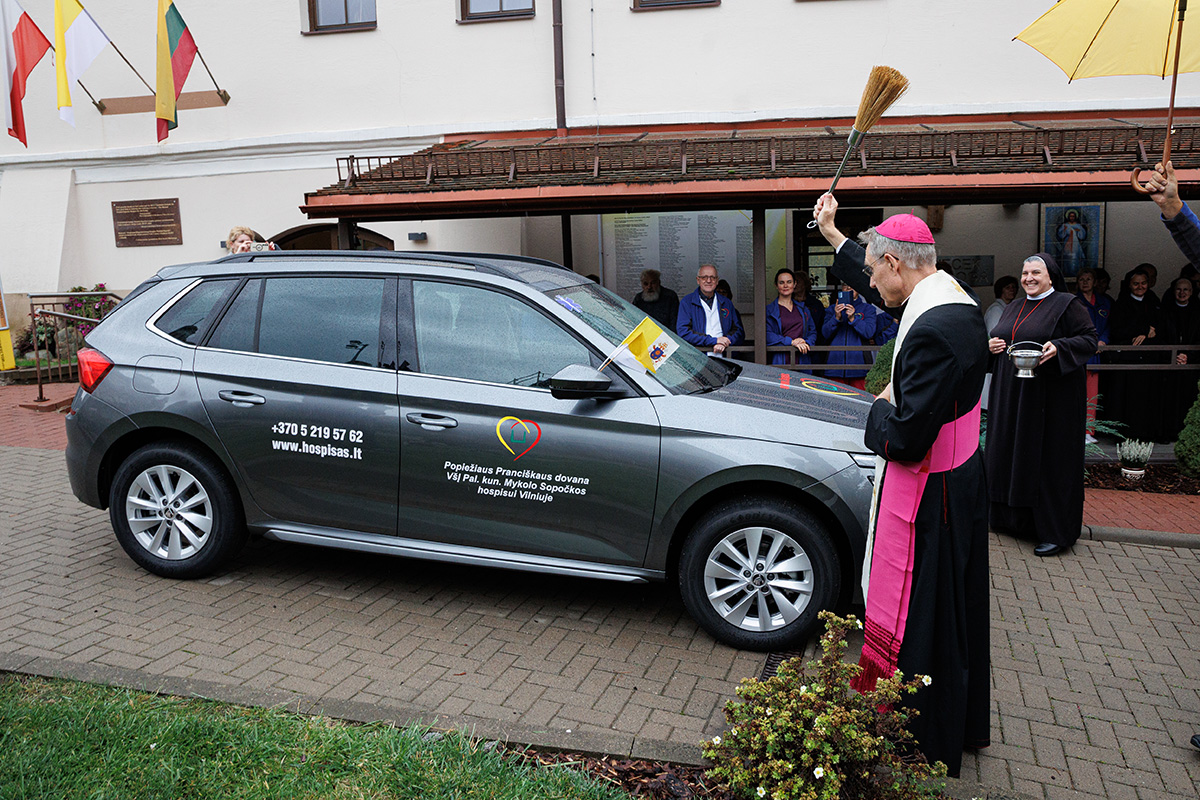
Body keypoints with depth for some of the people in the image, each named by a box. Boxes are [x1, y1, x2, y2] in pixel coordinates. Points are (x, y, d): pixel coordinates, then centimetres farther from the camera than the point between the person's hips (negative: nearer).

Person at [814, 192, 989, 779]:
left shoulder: (932, 330, -28)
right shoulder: (954, 301, 2)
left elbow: (905, 440, -29)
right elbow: (880, 294, 22)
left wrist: (883, 407, -8)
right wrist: (832, 235, 28)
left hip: (927, 497, -10)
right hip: (961, 484, 10)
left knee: (918, 625, 5)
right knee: (955, 611, 23)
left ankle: (928, 749, 22)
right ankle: (965, 725, 42)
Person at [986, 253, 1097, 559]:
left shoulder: (1067, 305, -5)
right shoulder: (1014, 308, 15)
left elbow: (1089, 339, -10)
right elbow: (998, 338, 22)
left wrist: (1058, 348, -26)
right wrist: (991, 346, -1)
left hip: (1050, 395, -7)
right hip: (1011, 396, 7)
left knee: (1049, 457, -4)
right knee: (1012, 451, 10)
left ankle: (1055, 532, 3)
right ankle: (1016, 518, 22)